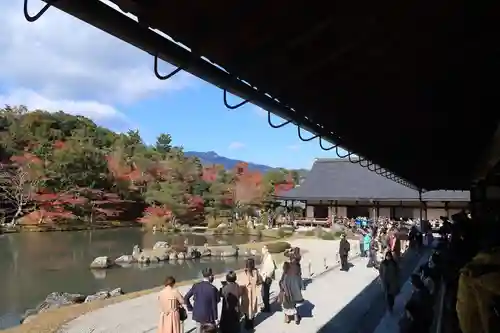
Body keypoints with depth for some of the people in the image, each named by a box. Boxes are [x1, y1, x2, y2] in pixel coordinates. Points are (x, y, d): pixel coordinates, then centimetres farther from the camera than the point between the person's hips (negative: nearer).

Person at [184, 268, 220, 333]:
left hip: (197, 315, 5)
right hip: (208, 316, -5)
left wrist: (190, 308, 11)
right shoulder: (212, 288, -16)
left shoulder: (195, 286, -3)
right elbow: (215, 303, -13)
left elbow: (186, 298, 0)